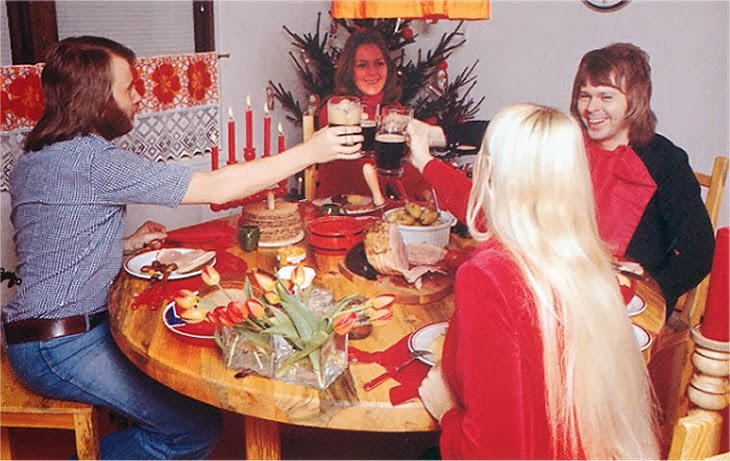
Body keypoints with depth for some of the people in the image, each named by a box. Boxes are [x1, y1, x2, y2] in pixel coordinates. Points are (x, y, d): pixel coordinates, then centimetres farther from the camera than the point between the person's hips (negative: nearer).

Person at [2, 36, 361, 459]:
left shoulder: (41, 157, 11)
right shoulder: (91, 159, -21)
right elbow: (217, 188, -23)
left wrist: (129, 243, 8)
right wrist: (311, 151, -17)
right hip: (60, 349, -10)